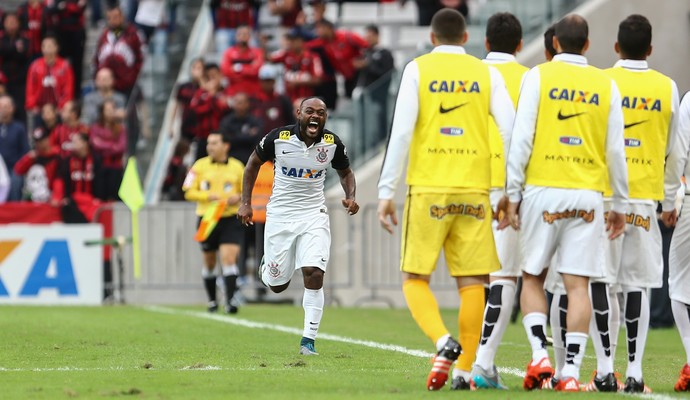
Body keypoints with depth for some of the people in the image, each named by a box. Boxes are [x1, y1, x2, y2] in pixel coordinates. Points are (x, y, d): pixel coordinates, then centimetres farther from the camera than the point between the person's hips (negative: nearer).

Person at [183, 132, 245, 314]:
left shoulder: (237, 167, 3)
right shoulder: (200, 166, 2)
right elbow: (189, 192, -1)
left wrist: (238, 198, -12)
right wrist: (208, 196, -16)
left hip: (231, 219, -1)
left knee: (229, 258, -16)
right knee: (209, 262, 11)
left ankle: (230, 300, -20)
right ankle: (212, 301, 27)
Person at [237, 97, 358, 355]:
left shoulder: (332, 144, -6)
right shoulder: (278, 138, -11)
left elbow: (345, 172, 13)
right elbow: (254, 163, 5)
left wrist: (350, 197, -7)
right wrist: (245, 203, 1)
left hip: (314, 216, 0)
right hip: (280, 215, 0)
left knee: (313, 274, -18)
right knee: (277, 285, 5)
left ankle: (308, 339, -10)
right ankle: (267, 266, 43)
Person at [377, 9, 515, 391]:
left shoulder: (417, 69, 3)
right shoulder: (486, 74, 8)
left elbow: (401, 132, -4)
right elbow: (510, 131, 0)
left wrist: (386, 191, -2)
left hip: (427, 189, -2)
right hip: (474, 191, 2)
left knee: (415, 279, 5)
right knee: (472, 282, 5)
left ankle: (444, 342, -19)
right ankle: (464, 370, 0)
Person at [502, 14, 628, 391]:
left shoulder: (538, 77, 0)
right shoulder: (606, 85, 7)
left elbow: (521, 139, -5)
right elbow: (615, 152, 8)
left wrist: (511, 194, -1)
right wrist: (620, 205, 16)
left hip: (543, 191, -1)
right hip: (588, 196, 1)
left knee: (533, 278, 11)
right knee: (578, 285, 0)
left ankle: (539, 355, -5)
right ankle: (571, 371, -6)